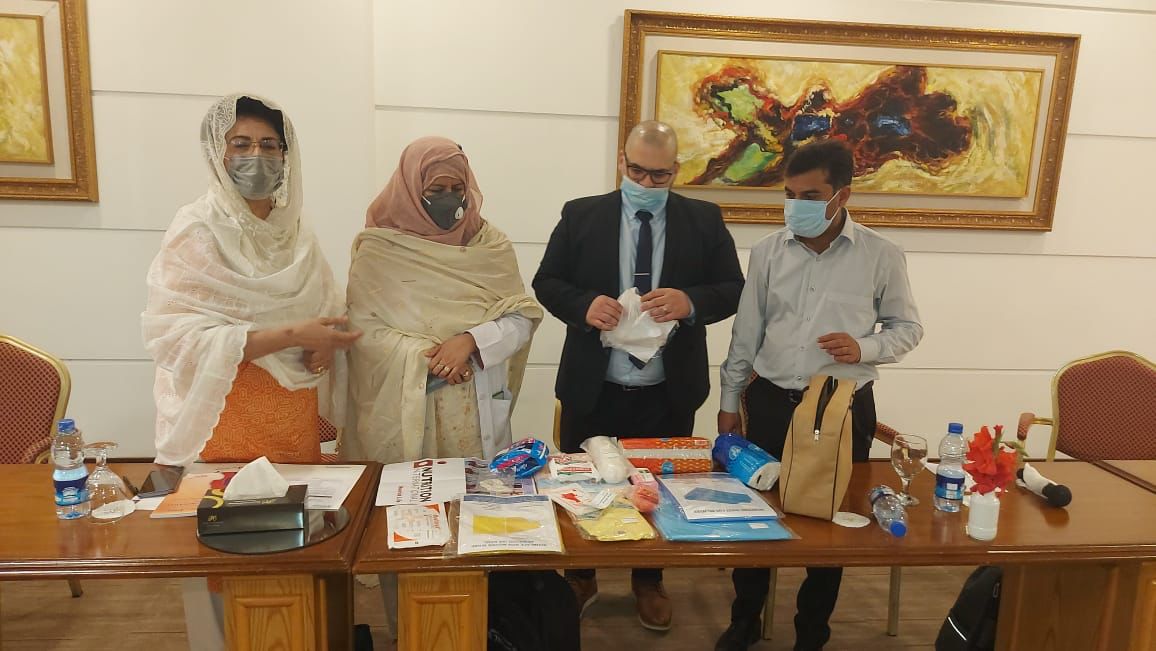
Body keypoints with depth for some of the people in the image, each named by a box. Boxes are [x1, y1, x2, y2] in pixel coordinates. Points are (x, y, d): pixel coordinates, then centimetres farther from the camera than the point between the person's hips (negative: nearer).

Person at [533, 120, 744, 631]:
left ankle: (649, 583, 39)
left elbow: (734, 289, -1)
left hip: (669, 393, 1)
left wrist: (691, 302, -22)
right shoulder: (580, 215, 0)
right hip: (593, 389, 0)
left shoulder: (705, 220, 1)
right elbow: (546, 282, 1)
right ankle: (580, 578, 38)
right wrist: (584, 304, -20)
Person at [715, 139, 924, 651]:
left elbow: (908, 328, 4)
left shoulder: (882, 257, -6)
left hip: (845, 408, -1)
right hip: (771, 402, 2)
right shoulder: (768, 251, -1)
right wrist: (729, 403, 5)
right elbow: (745, 334, 4)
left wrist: (864, 349, -17)